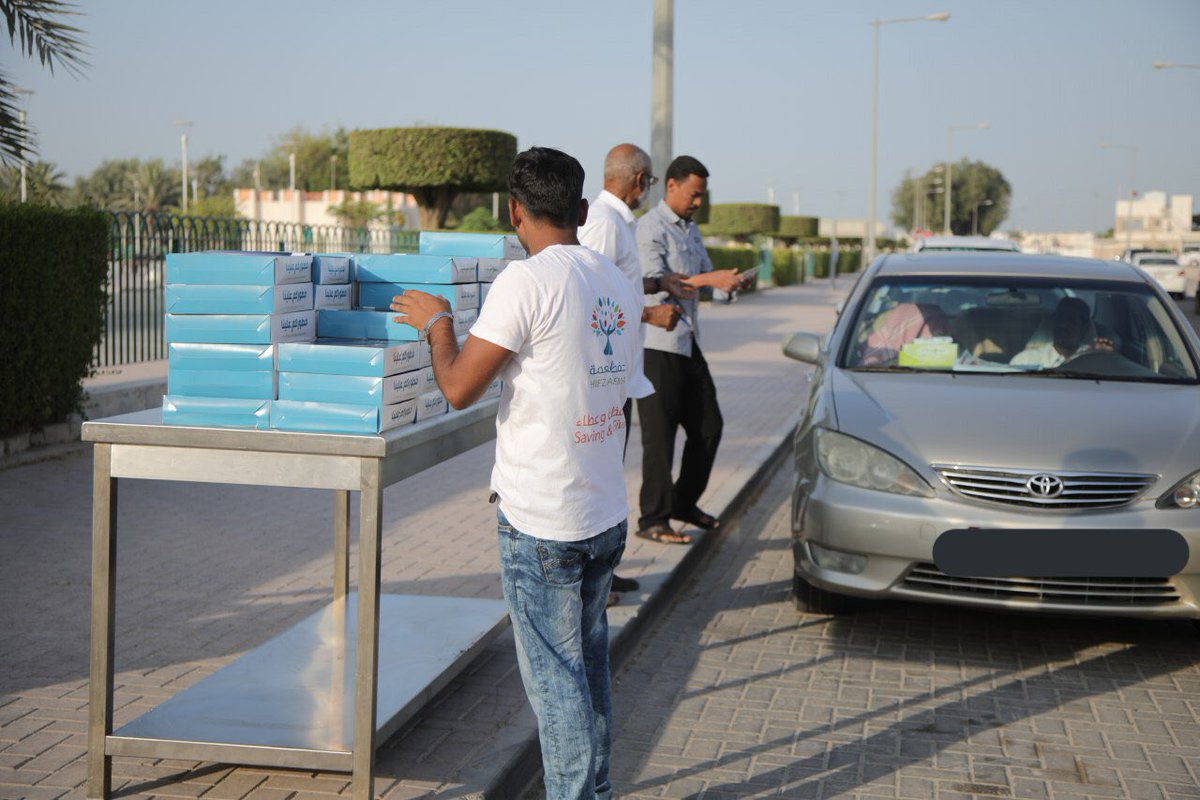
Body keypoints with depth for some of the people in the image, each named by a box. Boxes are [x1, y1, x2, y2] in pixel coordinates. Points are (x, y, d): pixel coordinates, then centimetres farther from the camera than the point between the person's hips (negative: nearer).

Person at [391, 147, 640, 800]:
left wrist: (437, 321, 3)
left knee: (555, 679, 1)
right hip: (607, 515, 8)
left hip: (541, 523, -7)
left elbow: (458, 388, -16)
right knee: (590, 665, 19)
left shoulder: (526, 282, -16)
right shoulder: (618, 285, 7)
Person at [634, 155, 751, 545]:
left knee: (708, 425, 13)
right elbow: (655, 282, -22)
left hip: (688, 342, 9)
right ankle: (652, 519, 4)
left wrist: (726, 279, -2)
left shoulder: (691, 229, 16)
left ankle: (684, 502, 26)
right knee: (659, 434, -4)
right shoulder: (649, 228, -12)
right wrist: (709, 280, -26)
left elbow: (703, 272, 21)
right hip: (657, 343, -9)